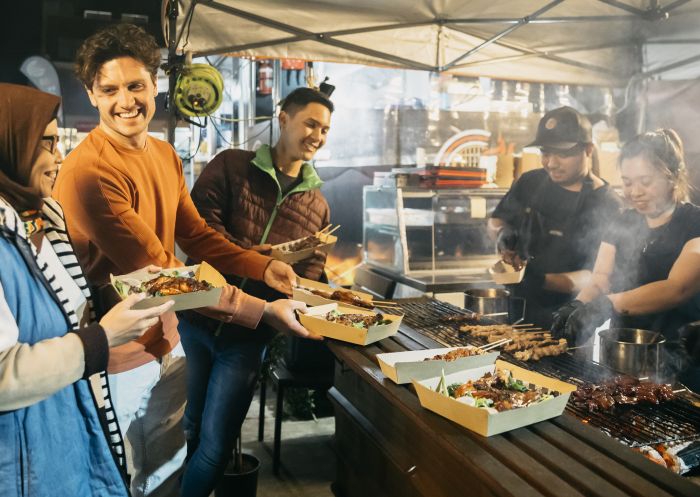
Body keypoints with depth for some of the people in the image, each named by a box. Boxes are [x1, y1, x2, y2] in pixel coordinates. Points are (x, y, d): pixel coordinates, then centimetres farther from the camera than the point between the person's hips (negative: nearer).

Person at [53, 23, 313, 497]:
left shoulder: (165, 154, 4)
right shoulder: (88, 172, -25)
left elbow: (196, 235, 7)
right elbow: (159, 272, -26)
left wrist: (263, 267, -9)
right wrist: (262, 310, -27)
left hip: (167, 343, 8)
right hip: (117, 360, -7)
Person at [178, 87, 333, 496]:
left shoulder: (318, 207, 6)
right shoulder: (231, 166, -3)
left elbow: (307, 277, 6)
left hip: (248, 337, 1)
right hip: (197, 320, -1)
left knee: (214, 447, 6)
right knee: (188, 431, 19)